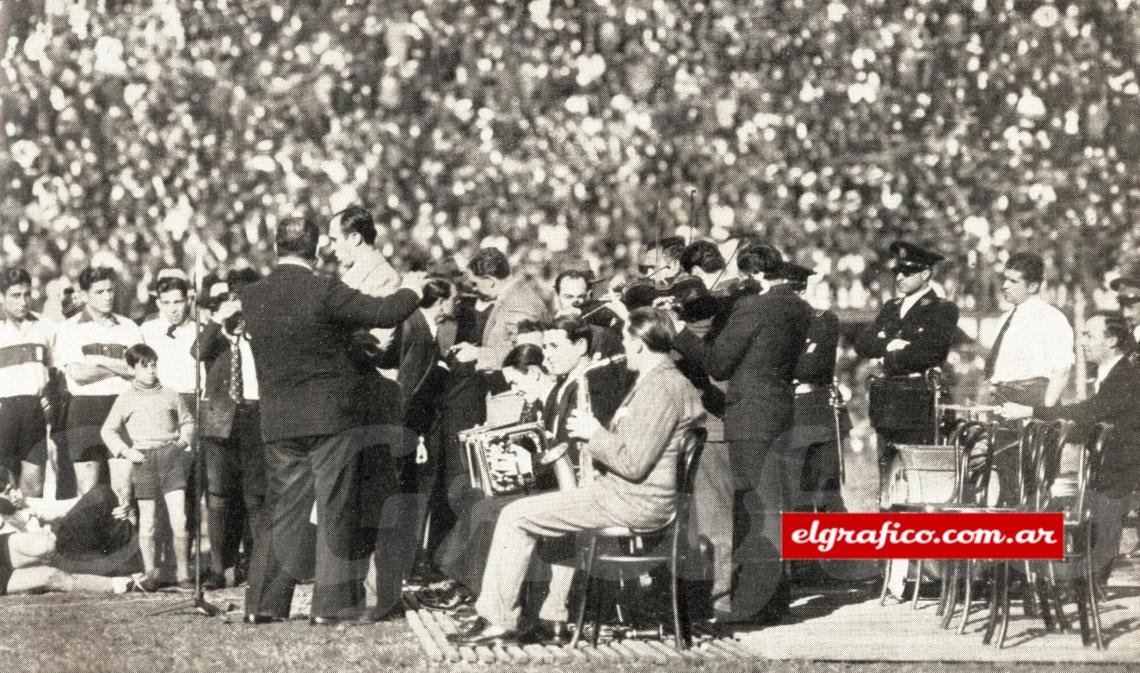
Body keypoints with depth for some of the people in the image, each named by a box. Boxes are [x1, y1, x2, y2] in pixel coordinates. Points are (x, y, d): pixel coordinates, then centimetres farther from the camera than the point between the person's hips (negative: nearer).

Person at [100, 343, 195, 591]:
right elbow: (108, 430, 7)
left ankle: (183, 571, -1)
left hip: (171, 455, 1)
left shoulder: (170, 395, 12)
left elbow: (187, 421, 23)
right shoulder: (126, 399, 7)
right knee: (147, 519, 2)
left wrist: (184, 440, 6)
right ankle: (150, 572, 10)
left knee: (179, 518, -7)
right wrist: (125, 451, -4)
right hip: (144, 459, -1)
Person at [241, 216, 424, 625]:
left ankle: (264, 603, 11)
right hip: (332, 417, -4)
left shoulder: (252, 298, 1)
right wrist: (411, 290, 6)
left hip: (278, 420, 4)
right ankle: (331, 604, 3)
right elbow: (385, 314, -15)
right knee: (336, 511, 3)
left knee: (281, 508, 11)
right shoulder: (323, 292, -14)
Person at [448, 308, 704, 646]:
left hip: (632, 502, -11)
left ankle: (498, 621, -3)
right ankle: (555, 613, 32)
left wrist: (594, 433, -11)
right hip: (634, 496, 11)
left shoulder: (660, 388, -19)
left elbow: (633, 464, -24)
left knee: (516, 516, -8)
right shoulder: (665, 380, 15)